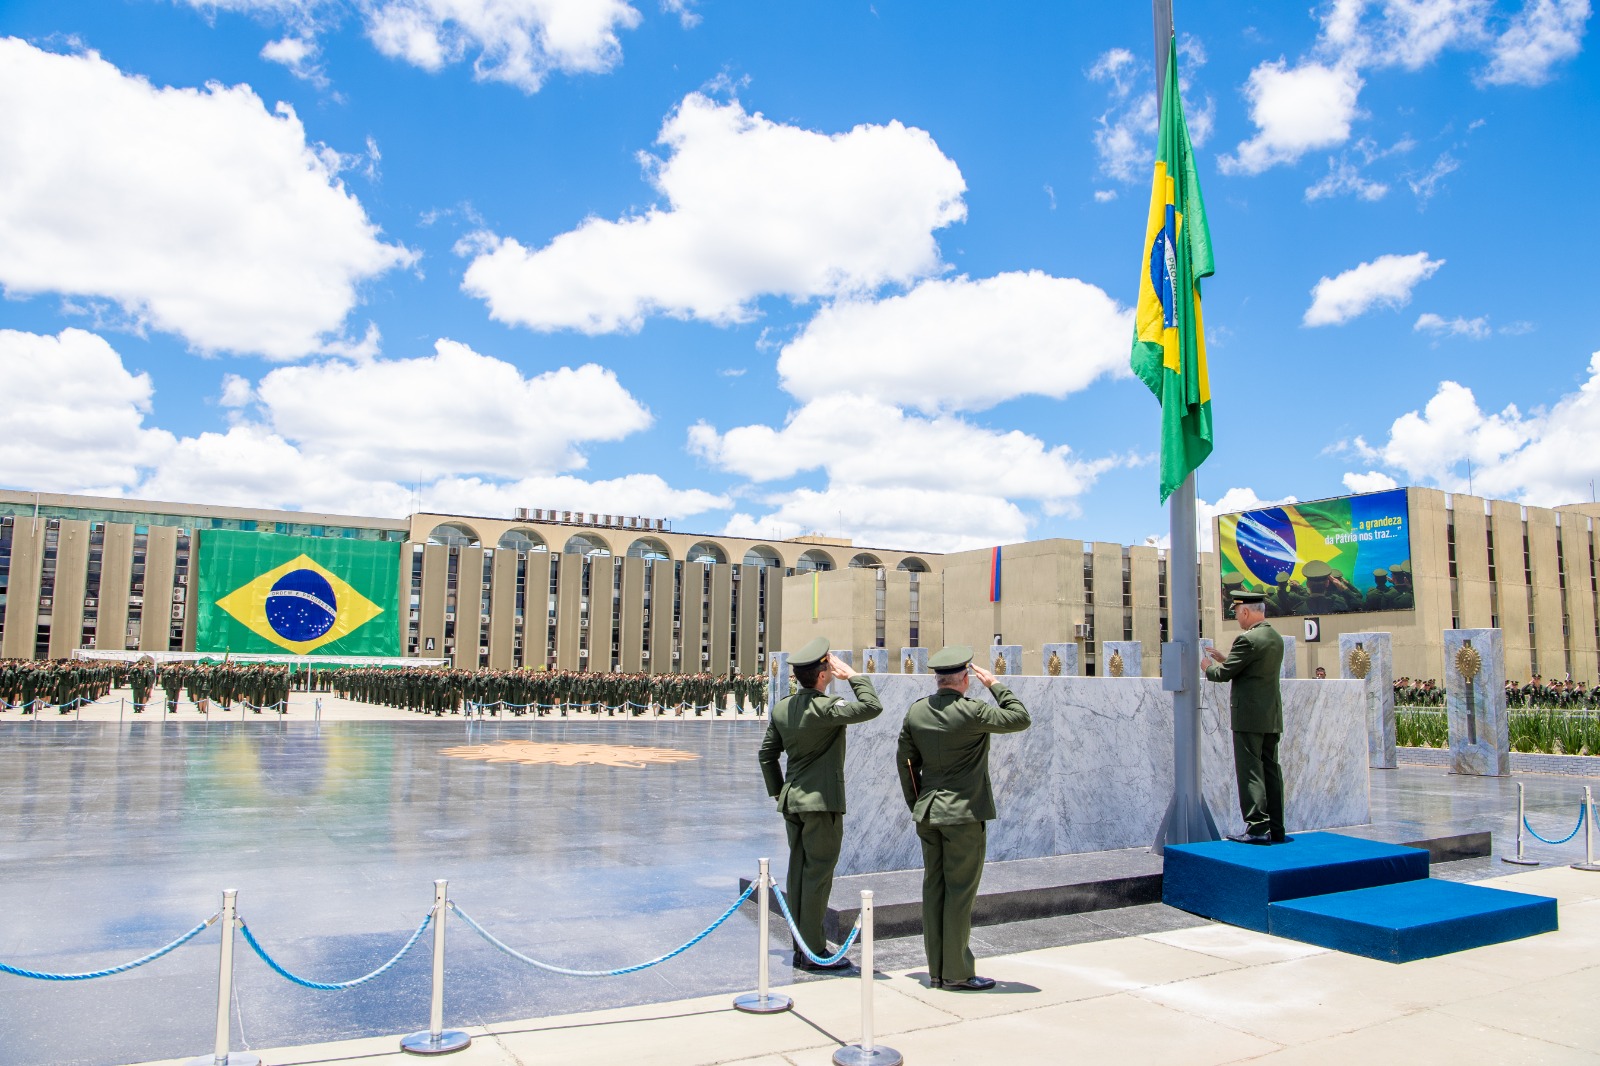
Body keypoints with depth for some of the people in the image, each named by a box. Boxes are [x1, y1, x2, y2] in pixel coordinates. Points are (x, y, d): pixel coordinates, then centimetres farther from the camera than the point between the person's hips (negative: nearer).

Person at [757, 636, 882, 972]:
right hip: (821, 801, -8)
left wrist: (778, 792, 19)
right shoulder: (826, 708, -18)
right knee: (818, 874, -1)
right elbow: (872, 707, -24)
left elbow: (767, 753, 12)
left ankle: (801, 948, 20)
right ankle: (813, 951, 5)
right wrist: (852, 674, -12)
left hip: (792, 800, 8)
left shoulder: (782, 707, 6)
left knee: (798, 873, 12)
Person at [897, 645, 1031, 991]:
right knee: (960, 891, 1)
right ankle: (957, 973, 8)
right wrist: (995, 684, 1)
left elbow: (905, 760, 9)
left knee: (934, 889, 11)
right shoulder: (972, 713, -17)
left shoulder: (916, 711, 2)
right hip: (964, 812, -6)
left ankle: (936, 970, 19)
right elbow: (1021, 719, -7)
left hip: (928, 814, 6)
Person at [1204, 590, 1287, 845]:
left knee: (1250, 771, -5)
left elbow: (1224, 673, -12)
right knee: (1270, 770, 11)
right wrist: (1224, 659, 18)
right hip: (1272, 716, 9)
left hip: (1249, 716, -9)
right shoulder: (1276, 639, 13)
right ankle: (1275, 829, 16)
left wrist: (1209, 667, 8)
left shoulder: (1248, 639, -16)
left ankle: (1257, 827, -6)